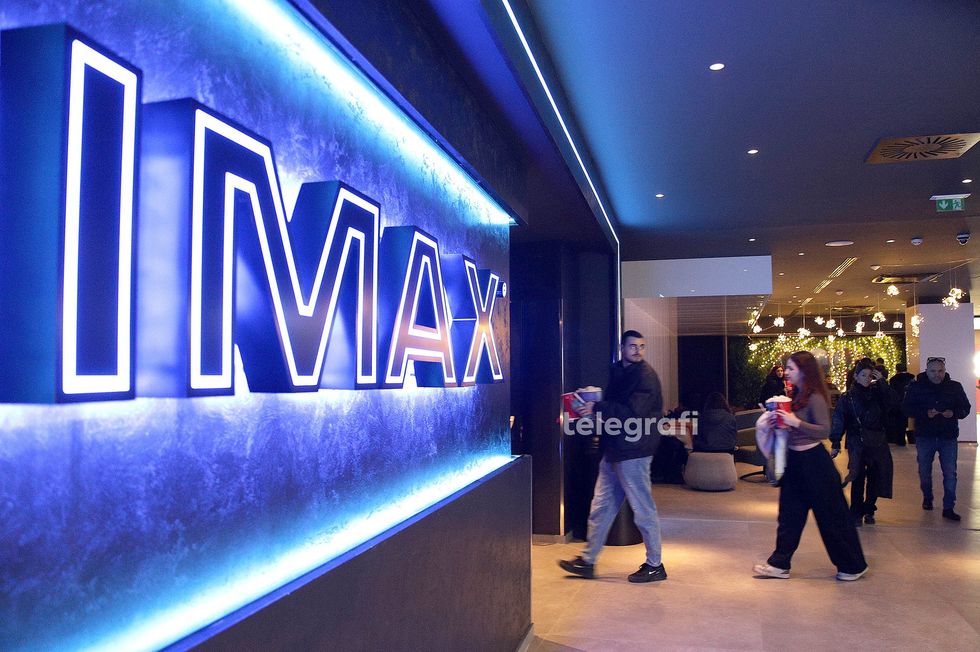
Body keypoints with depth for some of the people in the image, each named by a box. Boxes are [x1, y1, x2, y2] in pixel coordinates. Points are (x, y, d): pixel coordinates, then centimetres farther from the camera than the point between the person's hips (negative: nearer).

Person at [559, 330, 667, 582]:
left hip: (633, 452, -9)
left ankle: (655, 565, 16)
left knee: (643, 508, 2)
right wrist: (591, 407, 2)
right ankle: (588, 561, 24)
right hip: (614, 450, 9)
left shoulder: (645, 375, -13)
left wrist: (597, 408, -21)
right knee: (601, 506, 14)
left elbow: (633, 413, -22)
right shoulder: (618, 372, 13)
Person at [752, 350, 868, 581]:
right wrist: (776, 421, -1)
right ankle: (780, 564, 18)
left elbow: (824, 431, -22)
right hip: (794, 460, 9)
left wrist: (796, 422, -27)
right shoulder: (795, 396, 9)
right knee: (789, 514, 11)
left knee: (830, 515, 4)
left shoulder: (815, 398, -16)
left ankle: (853, 566, 20)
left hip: (813, 461, -9)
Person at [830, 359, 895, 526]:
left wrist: (881, 381, -11)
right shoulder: (848, 397, -1)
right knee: (858, 479, -2)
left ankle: (869, 510, 23)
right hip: (857, 444, -3)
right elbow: (839, 420, -3)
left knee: (876, 477, 6)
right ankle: (856, 514, 8)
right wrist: (835, 444, -6)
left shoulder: (877, 392, 6)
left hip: (878, 442, 3)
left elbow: (892, 403, -11)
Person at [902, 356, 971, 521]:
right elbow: (907, 408, -4)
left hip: (948, 436, 0)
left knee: (950, 473, -3)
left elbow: (966, 407, 7)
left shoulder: (955, 387, 2)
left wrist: (954, 413, -15)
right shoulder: (916, 387, -2)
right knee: (924, 470, 13)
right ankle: (927, 498, 35)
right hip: (924, 435, 0)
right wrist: (925, 413, -21)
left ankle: (948, 508, 4)